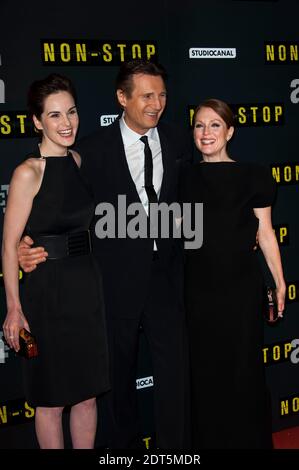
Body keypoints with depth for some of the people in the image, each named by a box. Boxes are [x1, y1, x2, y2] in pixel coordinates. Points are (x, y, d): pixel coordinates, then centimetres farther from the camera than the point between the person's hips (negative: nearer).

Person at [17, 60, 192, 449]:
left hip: (167, 275, 2)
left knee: (176, 373, 3)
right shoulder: (93, 149, -6)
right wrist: (33, 247, -20)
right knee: (120, 376, 15)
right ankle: (123, 444, 36)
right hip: (118, 281, -1)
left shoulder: (180, 142, 3)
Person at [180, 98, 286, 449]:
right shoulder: (185, 179, 4)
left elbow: (264, 233, 0)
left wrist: (280, 282, 1)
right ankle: (209, 439, 31)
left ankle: (248, 439, 30)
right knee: (205, 370, 12)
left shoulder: (252, 176, -3)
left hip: (241, 288, -2)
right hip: (198, 289, 2)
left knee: (243, 368, 9)